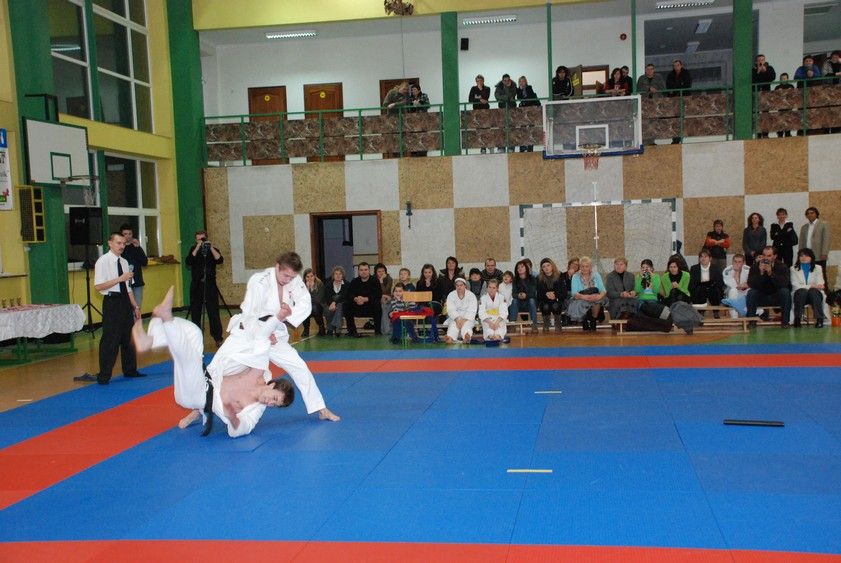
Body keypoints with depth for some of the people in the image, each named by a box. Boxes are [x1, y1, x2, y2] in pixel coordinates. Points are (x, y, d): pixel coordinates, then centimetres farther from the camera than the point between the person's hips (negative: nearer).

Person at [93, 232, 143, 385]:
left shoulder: (124, 262, 12)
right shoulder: (103, 261, -9)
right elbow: (98, 286, -17)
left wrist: (135, 306, 14)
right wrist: (119, 279, -20)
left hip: (125, 301, 7)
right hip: (111, 302, -7)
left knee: (128, 337, 15)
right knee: (110, 339, -6)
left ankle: (130, 370, 29)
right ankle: (104, 376, 3)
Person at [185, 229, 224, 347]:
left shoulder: (213, 250, 6)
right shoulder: (193, 251, 9)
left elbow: (219, 260, -14)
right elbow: (188, 262, -10)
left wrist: (210, 248, -21)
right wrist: (197, 248, -17)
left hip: (210, 285, -2)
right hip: (196, 286, 2)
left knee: (213, 312, -4)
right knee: (195, 313, 3)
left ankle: (218, 338, 1)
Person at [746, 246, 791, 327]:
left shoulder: (781, 267, -8)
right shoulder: (755, 267, -6)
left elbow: (784, 283, -25)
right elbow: (750, 284, -20)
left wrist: (771, 273, -36)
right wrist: (761, 273, -32)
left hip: (777, 298, 0)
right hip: (761, 298, 0)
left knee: (785, 292, -29)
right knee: (751, 292, -27)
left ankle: (785, 321, -21)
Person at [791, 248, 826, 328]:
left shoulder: (818, 268, 11)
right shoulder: (794, 268, 6)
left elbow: (820, 284, -2)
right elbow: (795, 285, -7)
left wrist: (819, 286, -28)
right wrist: (810, 286, -20)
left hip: (815, 294, 1)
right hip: (800, 295, -1)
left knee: (813, 291, -34)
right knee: (802, 291, -35)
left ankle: (819, 319, -42)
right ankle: (797, 319, -37)